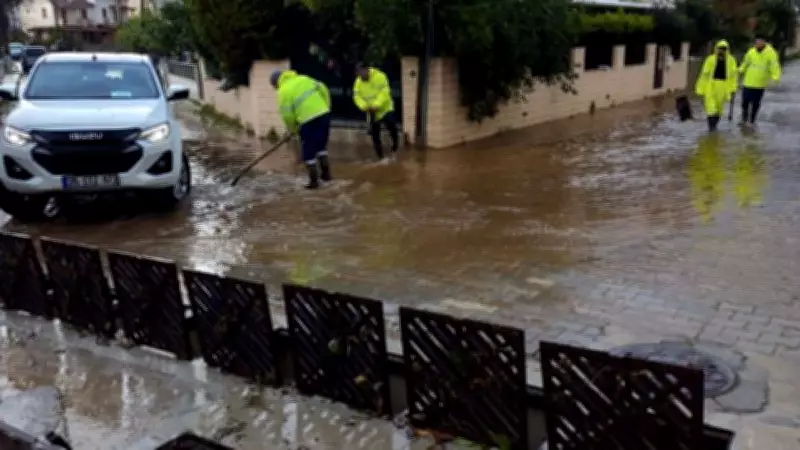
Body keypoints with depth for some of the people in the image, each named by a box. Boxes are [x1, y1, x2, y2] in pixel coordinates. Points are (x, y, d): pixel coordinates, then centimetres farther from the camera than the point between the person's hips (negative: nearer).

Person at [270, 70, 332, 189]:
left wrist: (292, 128, 12)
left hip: (308, 120, -6)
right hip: (324, 114, 6)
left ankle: (314, 181, 11)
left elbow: (287, 114, -4)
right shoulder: (303, 78, 16)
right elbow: (323, 89, 14)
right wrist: (325, 106, 22)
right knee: (321, 145, 23)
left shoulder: (283, 91, 0)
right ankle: (326, 173, 27)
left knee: (309, 151, 8)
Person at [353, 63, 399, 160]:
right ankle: (380, 155, 19)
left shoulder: (380, 76, -16)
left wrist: (376, 105, -32)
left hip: (385, 109, -4)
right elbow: (357, 96, -4)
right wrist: (364, 106, -24)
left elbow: (385, 92, -22)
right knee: (375, 134, 6)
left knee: (392, 127, -19)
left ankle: (394, 147, 7)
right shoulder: (358, 82, -2)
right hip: (372, 113, 4)